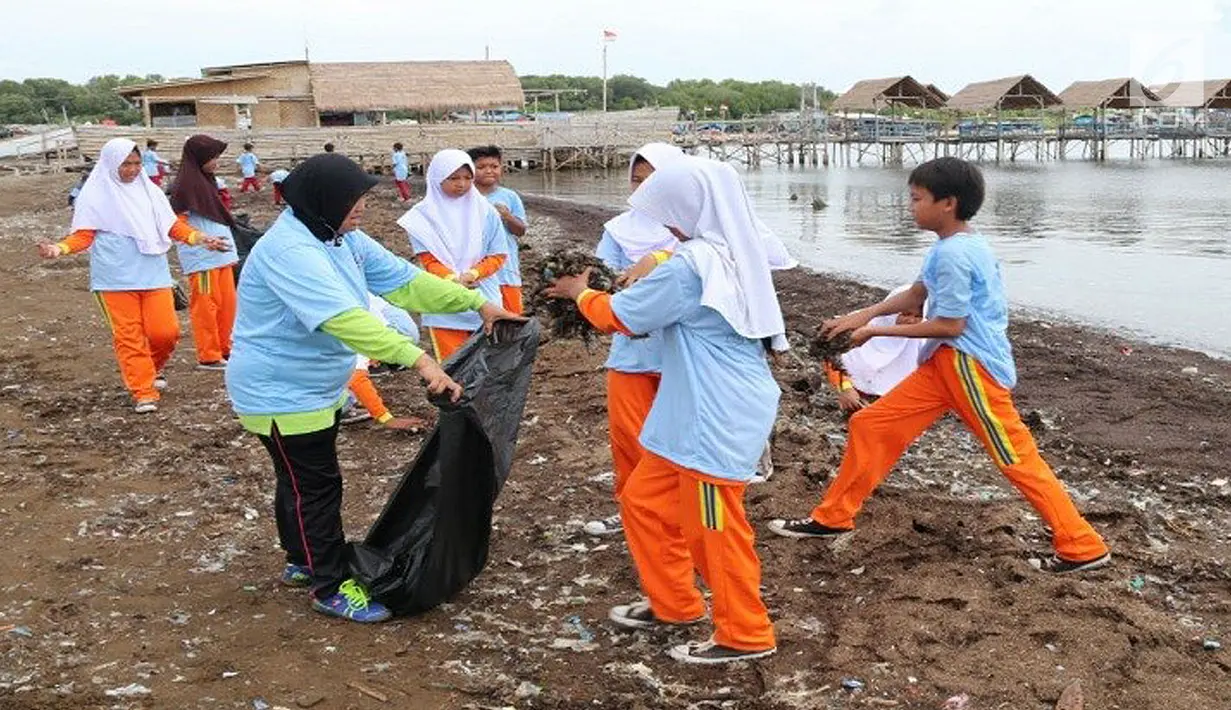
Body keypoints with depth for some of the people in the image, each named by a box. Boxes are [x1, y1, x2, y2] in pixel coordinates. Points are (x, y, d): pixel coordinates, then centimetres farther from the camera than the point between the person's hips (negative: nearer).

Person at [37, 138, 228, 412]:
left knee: (165, 331, -3)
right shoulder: (96, 195, 0)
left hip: (153, 273, 3)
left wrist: (200, 238, -1)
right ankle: (144, 392, 7)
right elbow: (84, 235, -2)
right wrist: (59, 248, -20)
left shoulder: (149, 190, 10)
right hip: (116, 277, -3)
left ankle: (152, 369, 28)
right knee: (128, 335, -1)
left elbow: (172, 225, 12)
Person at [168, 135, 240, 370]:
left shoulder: (208, 182, 15)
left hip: (221, 256, 8)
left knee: (227, 303, 11)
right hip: (202, 259, -8)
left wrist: (229, 246, 20)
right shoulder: (184, 186, -11)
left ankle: (224, 348, 23)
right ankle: (208, 357, 5)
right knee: (206, 306, -2)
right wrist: (204, 239, -19)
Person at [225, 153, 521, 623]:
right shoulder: (289, 250, -30)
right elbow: (345, 318, -42)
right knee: (316, 486, -1)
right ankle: (331, 588, 12)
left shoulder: (344, 240, -1)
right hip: (281, 394, -9)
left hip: (315, 388, 9)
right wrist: (419, 359, -49)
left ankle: (302, 562, 39)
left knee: (302, 479, 22)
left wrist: (478, 303, -4)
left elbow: (406, 281, 1)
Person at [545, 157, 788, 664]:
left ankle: (746, 635, 18)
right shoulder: (735, 256, 8)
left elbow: (622, 316, -8)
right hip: (697, 412, 10)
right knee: (644, 500, 18)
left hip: (715, 417, -10)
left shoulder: (691, 266, -20)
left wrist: (581, 292, 10)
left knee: (714, 527, 3)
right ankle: (674, 604, 32)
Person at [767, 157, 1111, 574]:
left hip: (970, 365, -10)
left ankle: (1083, 548, 12)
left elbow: (951, 325, -19)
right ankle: (832, 518, 20)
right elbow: (917, 295, 20)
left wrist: (876, 331, -12)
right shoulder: (955, 245, 11)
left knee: (1016, 459, -1)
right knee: (871, 425, 9)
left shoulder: (954, 253, -20)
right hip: (945, 364, 10)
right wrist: (863, 314, 7)